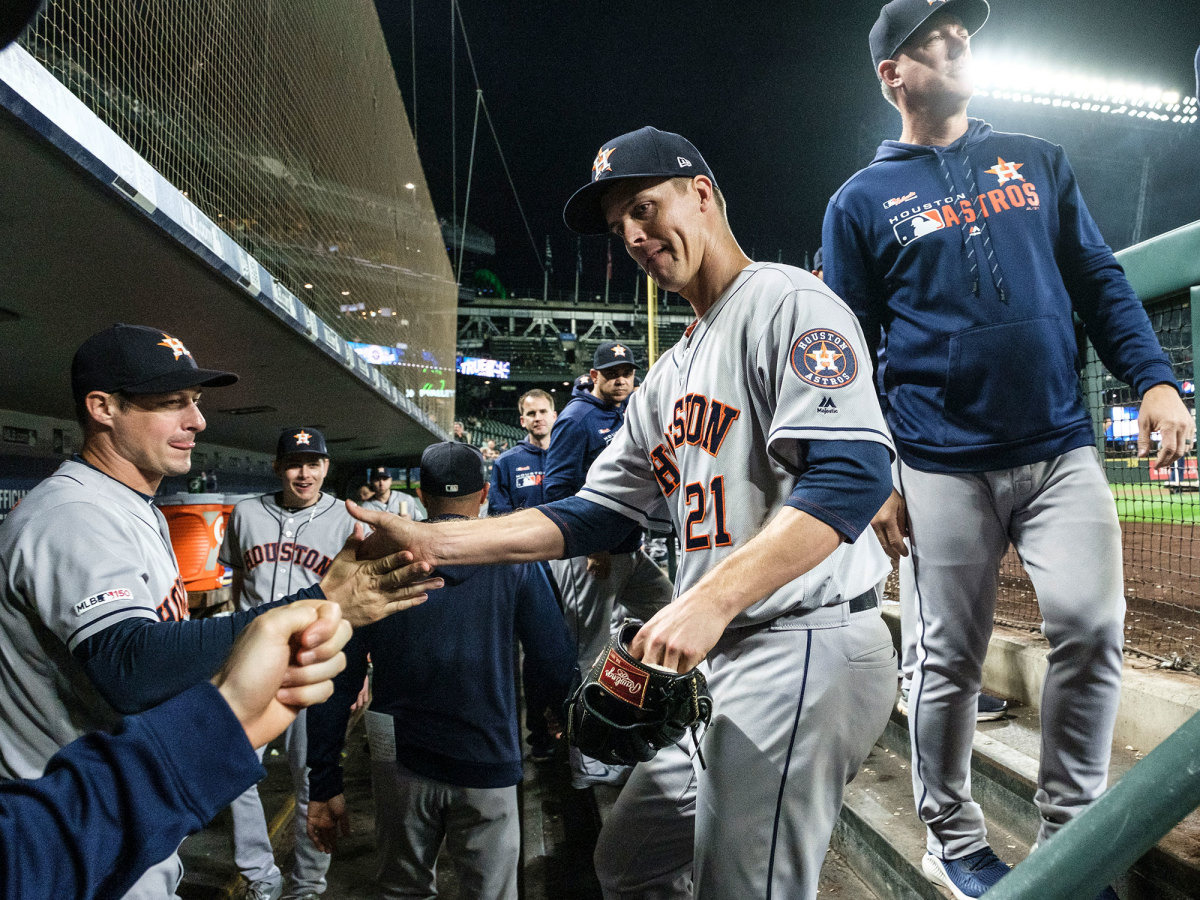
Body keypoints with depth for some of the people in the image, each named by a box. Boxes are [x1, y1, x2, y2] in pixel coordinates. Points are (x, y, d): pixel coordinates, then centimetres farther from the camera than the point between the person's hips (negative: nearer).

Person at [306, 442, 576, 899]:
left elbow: (337, 680, -4)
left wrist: (325, 784, 3)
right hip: (487, 761, -2)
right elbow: (557, 665, -7)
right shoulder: (513, 562, -6)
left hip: (401, 763, 2)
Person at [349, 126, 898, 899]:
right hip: (720, 661, 9)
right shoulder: (673, 375, 19)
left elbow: (852, 474, -20)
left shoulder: (789, 301, -7)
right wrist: (429, 542, 6)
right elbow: (594, 515, 15)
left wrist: (708, 602, -28)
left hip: (807, 642, -9)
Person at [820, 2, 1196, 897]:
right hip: (941, 465, -2)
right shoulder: (861, 203, 6)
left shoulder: (1037, 160, 16)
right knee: (946, 659, 3)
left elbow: (1100, 280, 14)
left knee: (1093, 628, -7)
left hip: (1061, 449, 3)